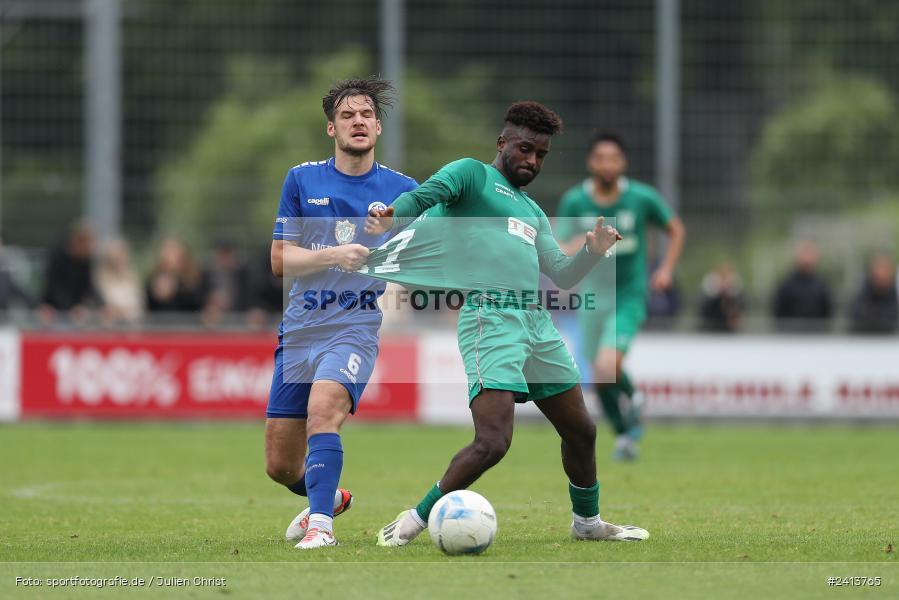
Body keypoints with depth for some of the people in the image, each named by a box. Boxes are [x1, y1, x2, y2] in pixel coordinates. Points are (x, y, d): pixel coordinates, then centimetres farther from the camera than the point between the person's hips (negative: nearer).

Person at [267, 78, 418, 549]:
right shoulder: (302, 180, 6)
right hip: (300, 328, 3)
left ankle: (321, 524, -34)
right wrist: (333, 256, -15)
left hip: (357, 327, -3)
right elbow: (280, 260, 2)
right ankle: (328, 498, 40)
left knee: (323, 404, -35)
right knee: (280, 466, 7)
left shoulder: (402, 190, 5)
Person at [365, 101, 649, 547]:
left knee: (581, 432, 15)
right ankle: (416, 521, -6)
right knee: (492, 443, -20)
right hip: (492, 316, -8)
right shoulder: (473, 174, 6)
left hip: (538, 322, 8)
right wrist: (391, 217, -35)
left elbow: (561, 276, 26)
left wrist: (592, 251, 6)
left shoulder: (531, 211, 27)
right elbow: (427, 194, -13)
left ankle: (588, 522, 37)